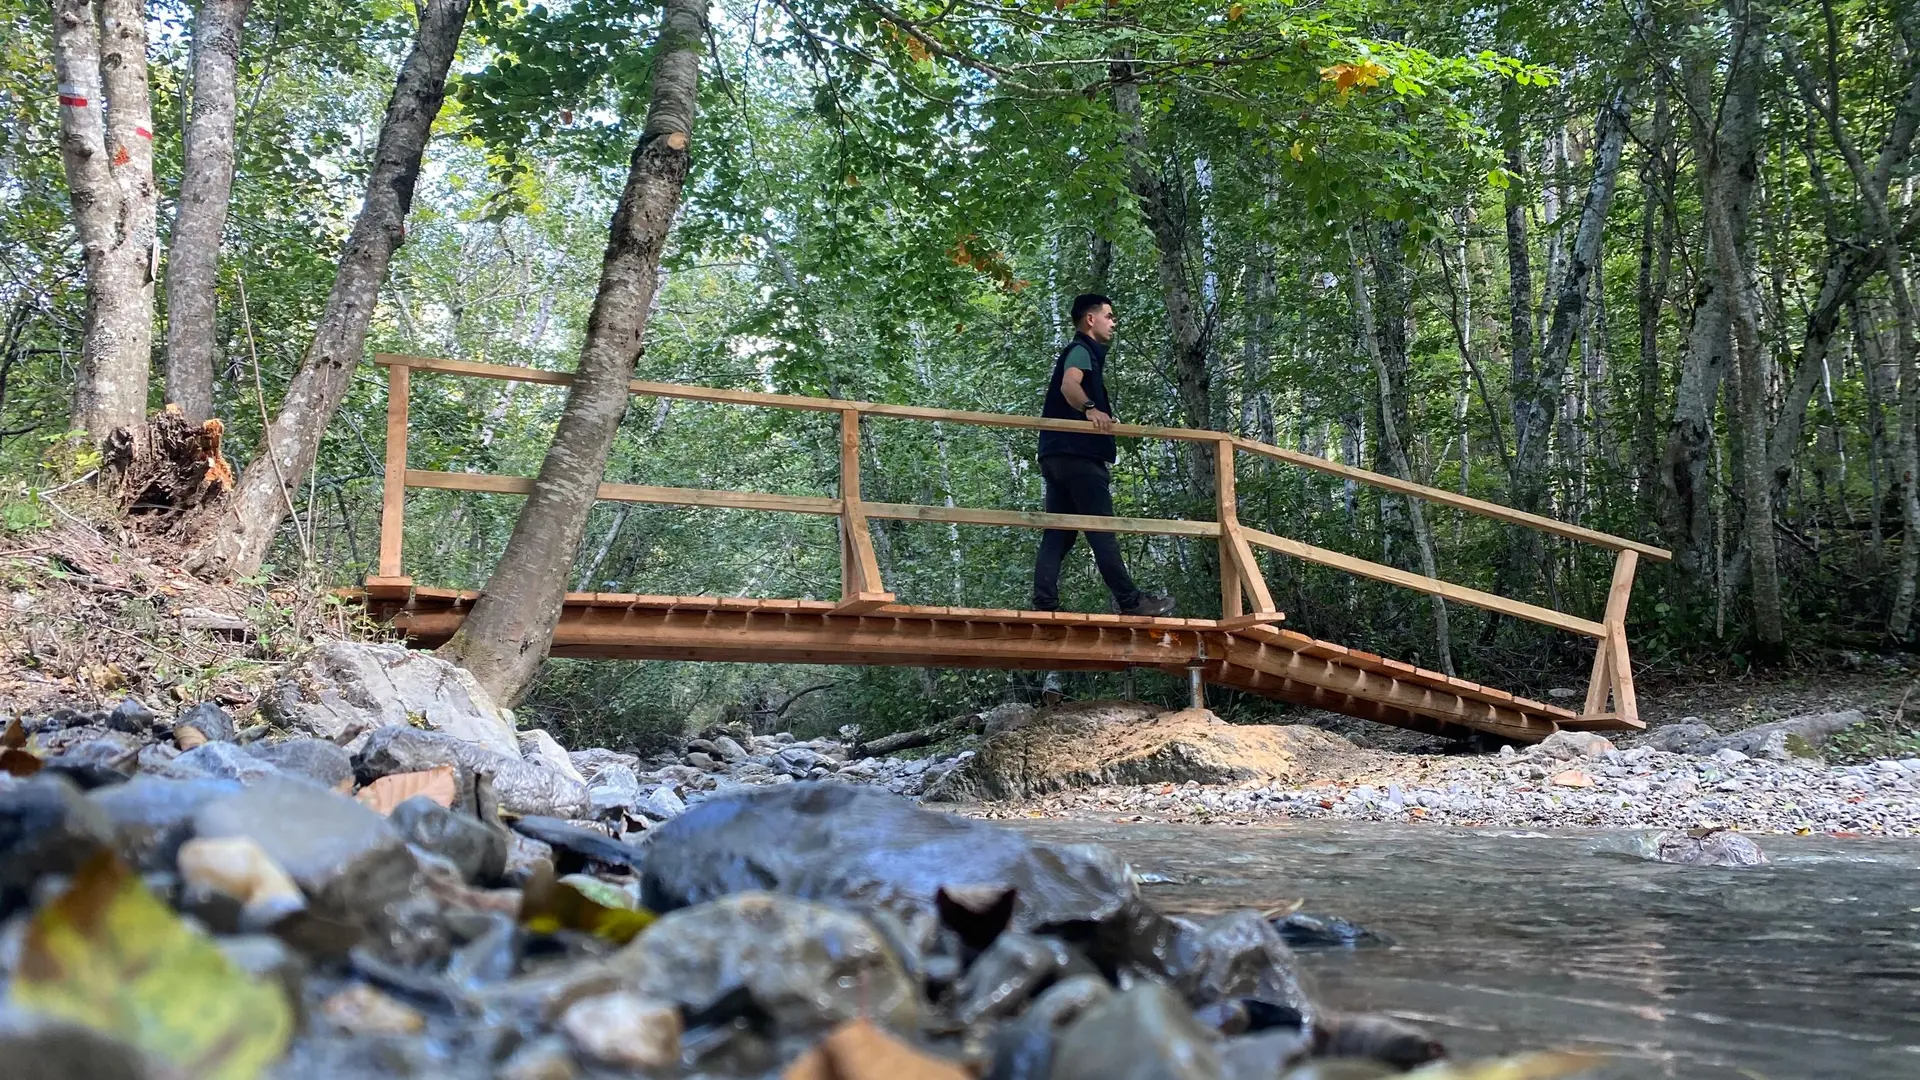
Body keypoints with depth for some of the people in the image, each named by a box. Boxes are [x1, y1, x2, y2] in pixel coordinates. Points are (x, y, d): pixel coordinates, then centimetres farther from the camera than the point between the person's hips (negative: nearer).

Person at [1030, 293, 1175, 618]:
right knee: (1102, 530, -10)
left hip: (1057, 456, 10)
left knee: (1058, 533, 2)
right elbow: (1069, 384, -23)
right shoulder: (1082, 350, -2)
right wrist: (1090, 408, -40)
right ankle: (1131, 602, -10)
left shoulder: (1077, 352, 29)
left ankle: (1044, 605, -7)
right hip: (1078, 454, -10)